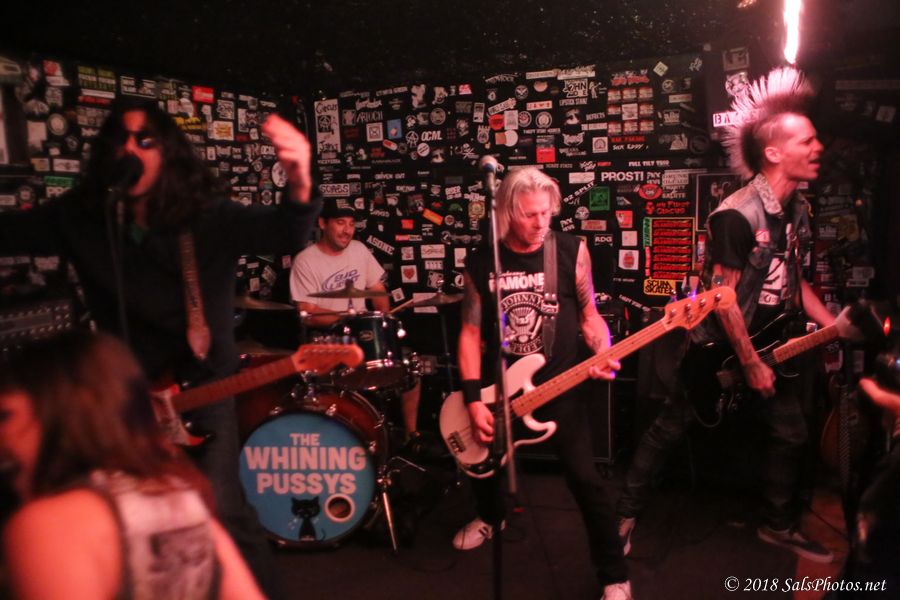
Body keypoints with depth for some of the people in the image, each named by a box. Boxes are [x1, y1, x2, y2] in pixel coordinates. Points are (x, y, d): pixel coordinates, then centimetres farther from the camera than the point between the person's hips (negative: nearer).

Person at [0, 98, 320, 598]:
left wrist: (300, 188, -51)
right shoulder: (80, 218, -6)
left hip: (203, 386, -3)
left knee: (220, 509, -12)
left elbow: (286, 235, -29)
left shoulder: (209, 215, -16)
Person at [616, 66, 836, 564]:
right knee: (670, 429, 4)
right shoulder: (737, 215, -25)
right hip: (718, 346, -8)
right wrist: (750, 363, -18)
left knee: (790, 433, 12)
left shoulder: (797, 210, 4)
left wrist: (831, 325, 4)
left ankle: (778, 525, 32)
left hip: (768, 340, 8)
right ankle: (626, 513, 20)